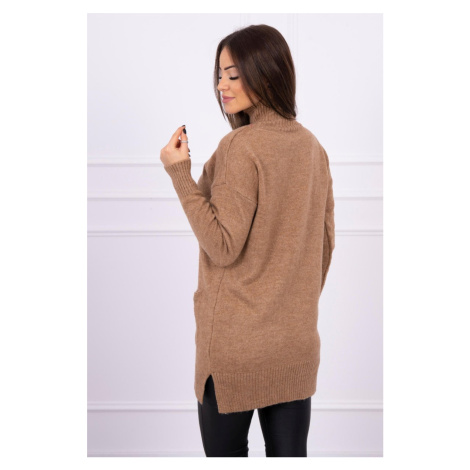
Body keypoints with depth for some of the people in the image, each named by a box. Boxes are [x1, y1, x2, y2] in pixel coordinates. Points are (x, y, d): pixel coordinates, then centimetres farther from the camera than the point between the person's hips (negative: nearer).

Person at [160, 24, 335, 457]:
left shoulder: (240, 146, -16)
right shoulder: (312, 146, 6)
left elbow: (223, 245, -18)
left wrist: (180, 173, -17)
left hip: (236, 344, -6)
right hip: (298, 343, 7)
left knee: (225, 452, 9)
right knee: (289, 452, 14)